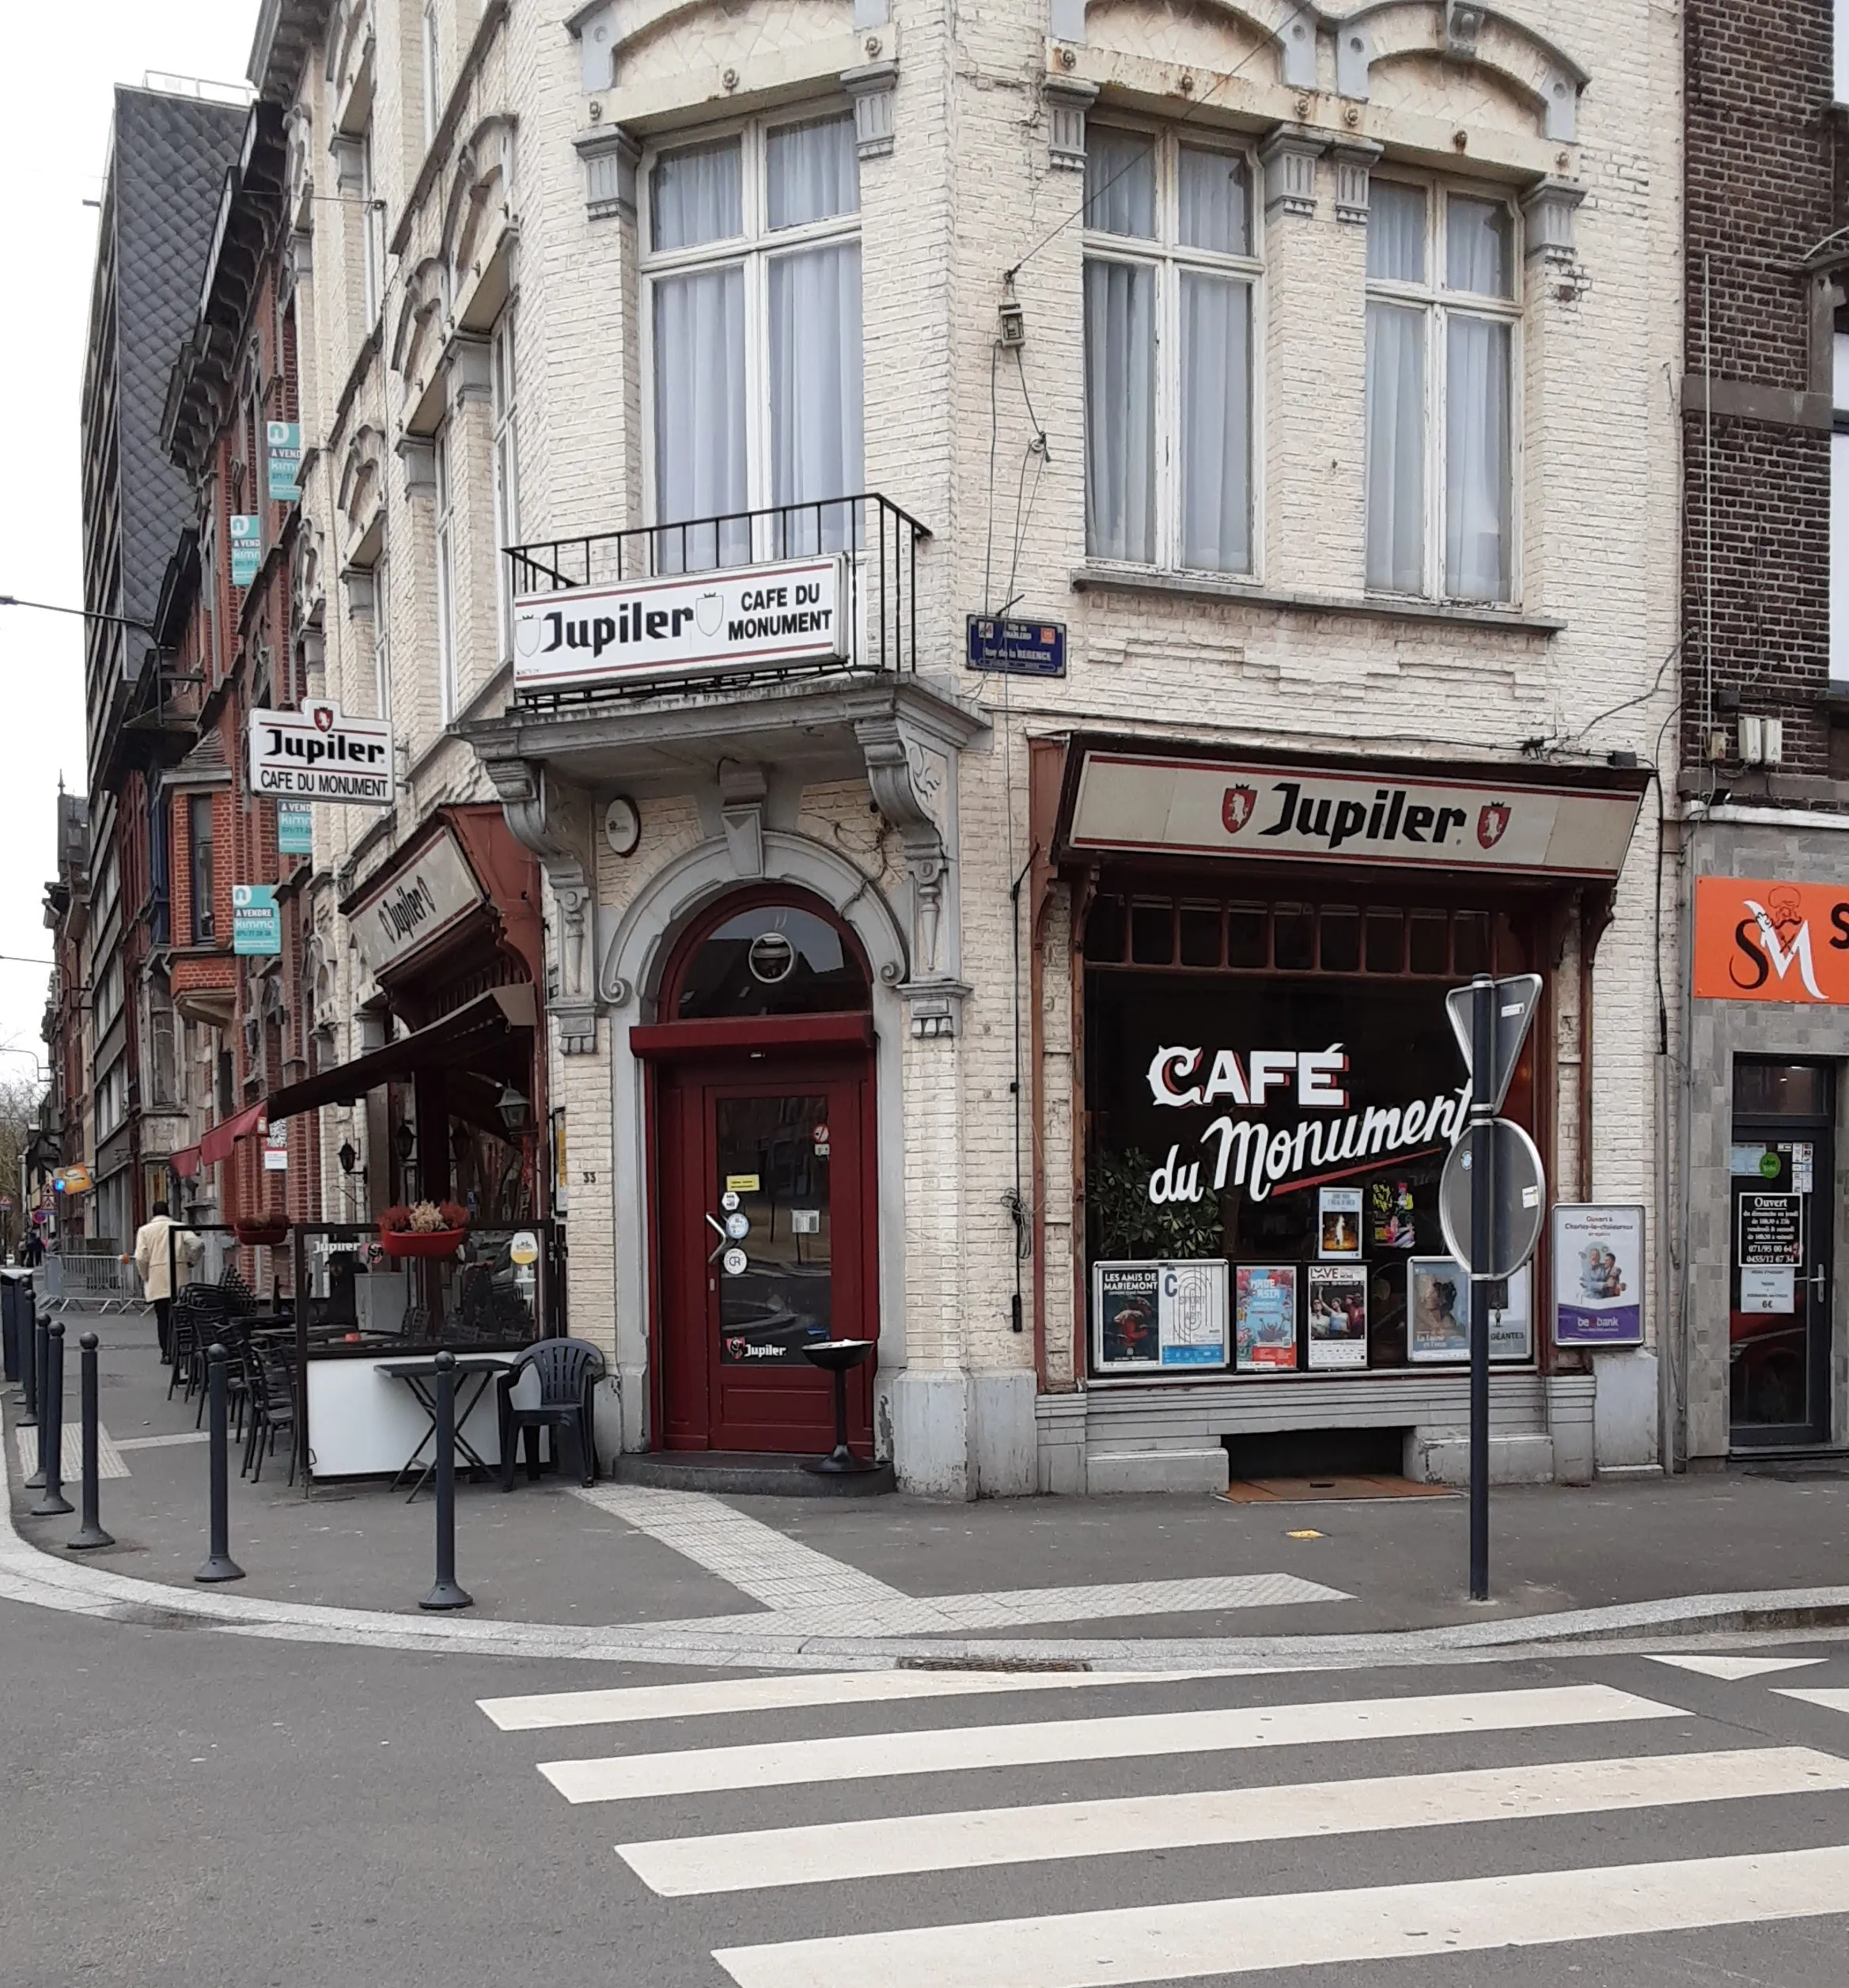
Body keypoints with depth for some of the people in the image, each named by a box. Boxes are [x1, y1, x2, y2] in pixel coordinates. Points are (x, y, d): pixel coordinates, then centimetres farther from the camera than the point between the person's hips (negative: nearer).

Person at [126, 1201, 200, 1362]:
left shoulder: (145, 1230, 4)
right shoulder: (180, 1227, 6)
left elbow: (141, 1258, -5)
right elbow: (197, 1244, -8)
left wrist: (145, 1277, 9)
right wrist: (191, 1262, 9)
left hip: (158, 1281, 0)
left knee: (162, 1317, 7)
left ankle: (166, 1353, 4)